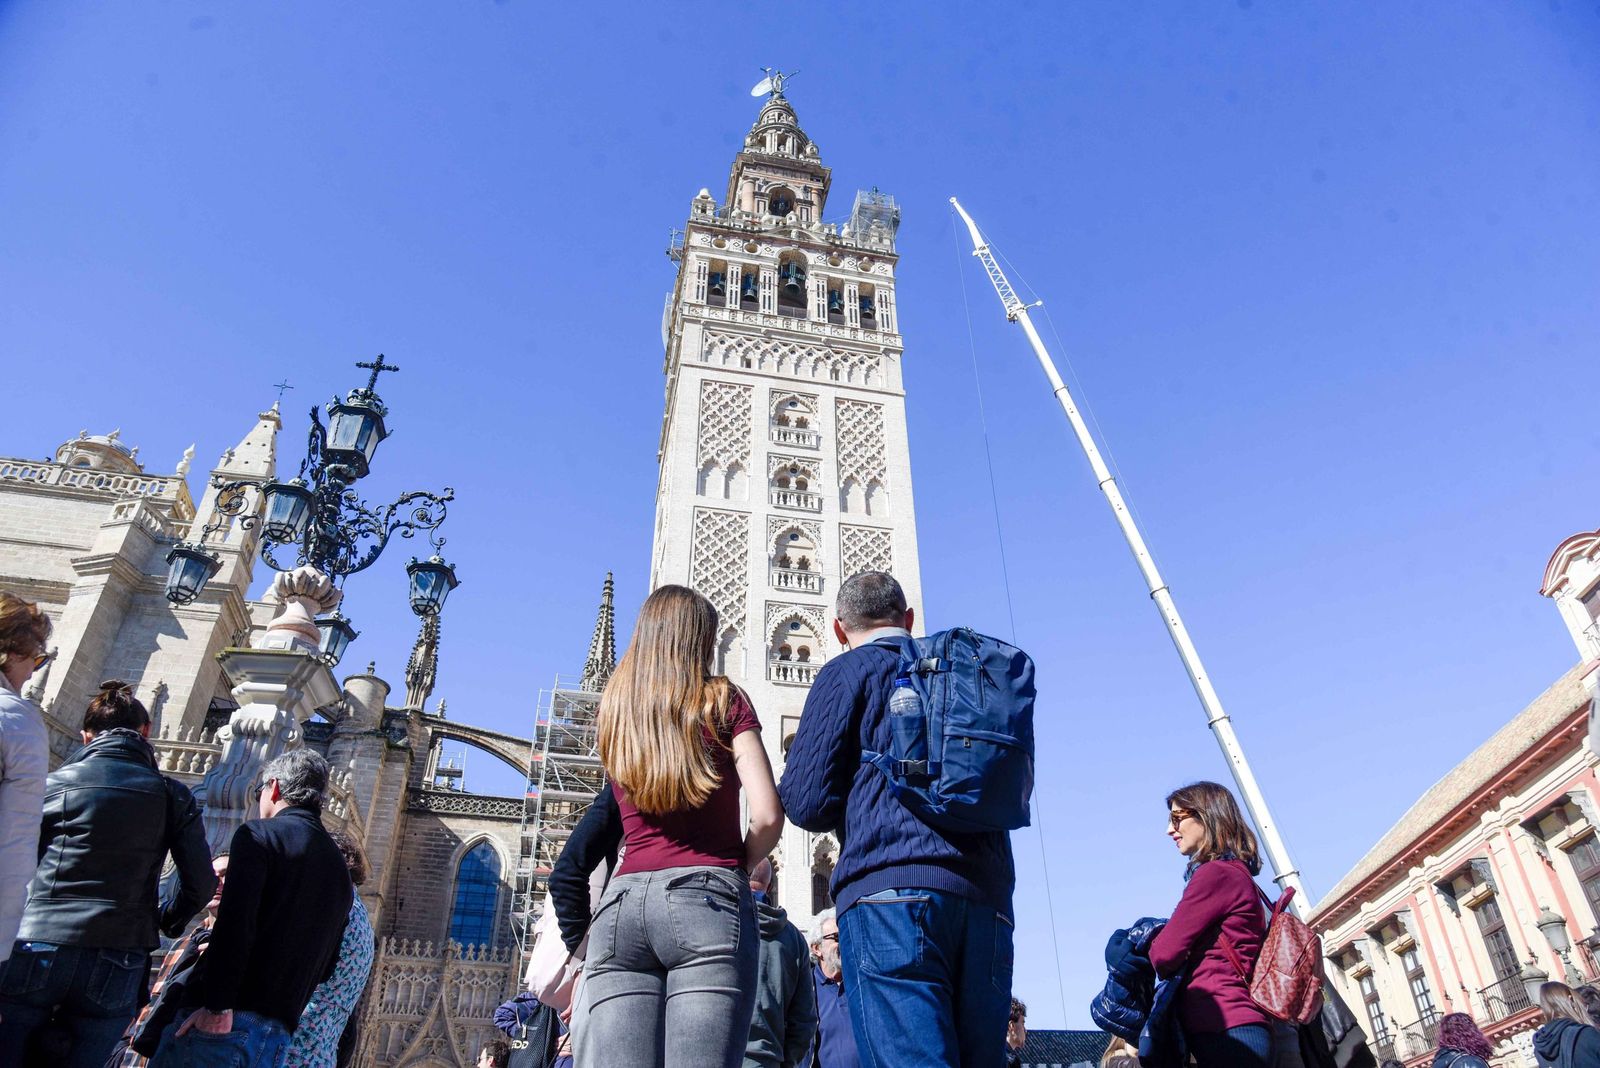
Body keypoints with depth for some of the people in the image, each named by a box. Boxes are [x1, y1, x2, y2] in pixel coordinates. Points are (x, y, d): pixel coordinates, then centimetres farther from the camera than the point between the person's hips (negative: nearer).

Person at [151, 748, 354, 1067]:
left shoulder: (260, 834, -2)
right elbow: (327, 963, 19)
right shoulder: (340, 869, 18)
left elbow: (235, 922, -16)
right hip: (277, 1037, 6)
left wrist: (217, 1007, -16)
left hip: (224, 1022, -6)